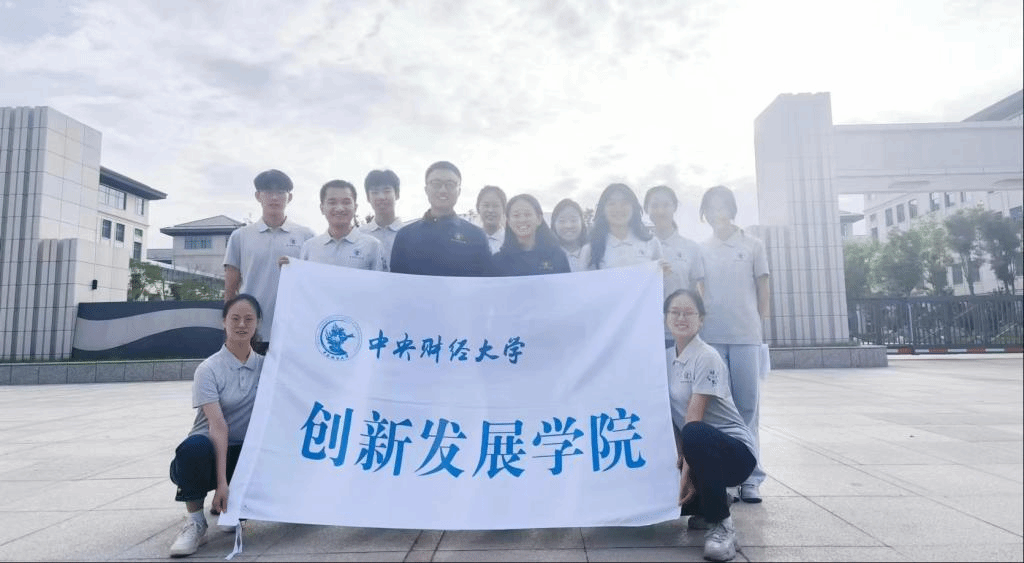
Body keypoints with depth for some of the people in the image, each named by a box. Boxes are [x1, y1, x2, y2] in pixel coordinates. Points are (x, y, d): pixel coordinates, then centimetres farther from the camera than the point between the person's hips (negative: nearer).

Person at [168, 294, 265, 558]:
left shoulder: (265, 365, 2)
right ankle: (196, 522, -13)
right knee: (195, 446, -38)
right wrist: (221, 482, -27)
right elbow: (218, 426, -21)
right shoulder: (209, 369, -10)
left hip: (246, 454, 4)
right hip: (211, 452, -4)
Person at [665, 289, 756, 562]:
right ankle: (712, 502, 17)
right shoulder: (667, 357, 5)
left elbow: (693, 420, -22)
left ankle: (721, 522, -18)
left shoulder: (706, 358, -17)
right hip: (699, 451, 7)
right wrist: (679, 459, -11)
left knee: (694, 435, -39)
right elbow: (670, 414, 1)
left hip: (735, 450, -7)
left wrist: (687, 470, -24)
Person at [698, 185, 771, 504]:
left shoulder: (753, 246, 7)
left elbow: (763, 290, 9)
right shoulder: (701, 251, 9)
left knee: (748, 408, 3)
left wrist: (760, 325, 5)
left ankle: (749, 477, 10)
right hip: (710, 337, 1)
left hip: (746, 337, -1)